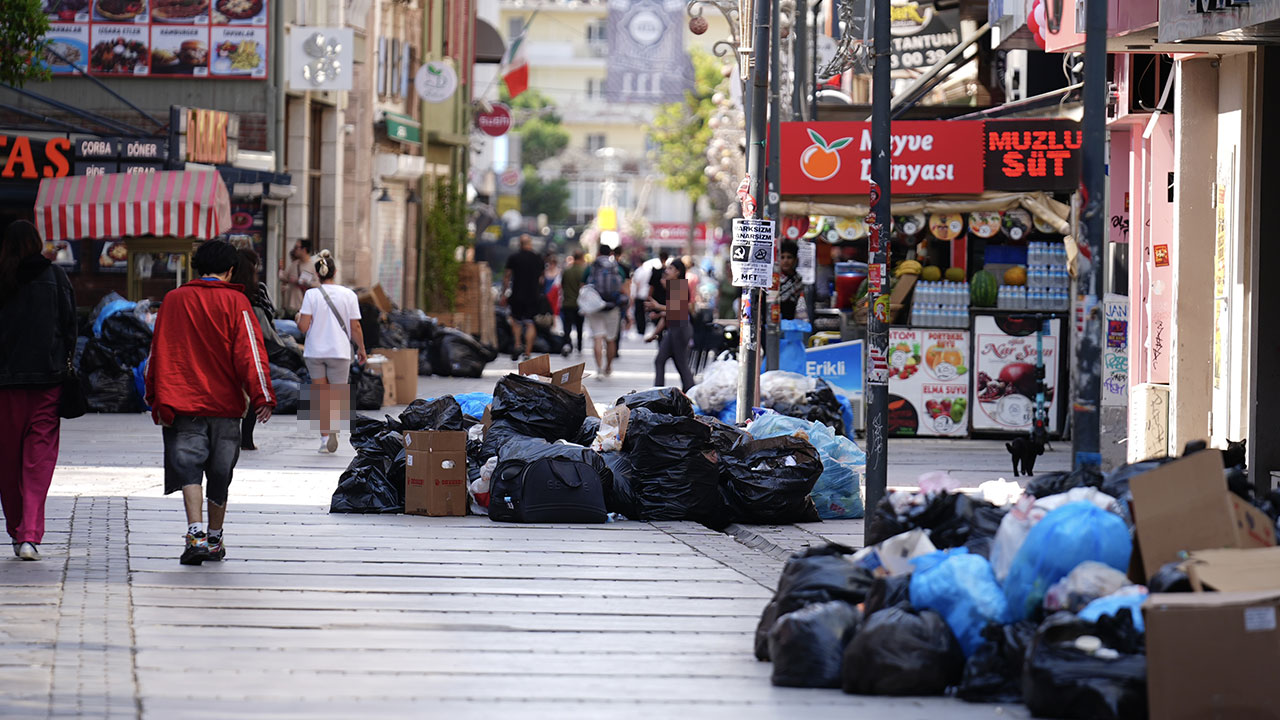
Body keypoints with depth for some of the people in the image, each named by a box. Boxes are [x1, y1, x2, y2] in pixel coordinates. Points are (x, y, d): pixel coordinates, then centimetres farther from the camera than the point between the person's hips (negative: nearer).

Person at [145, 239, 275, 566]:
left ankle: (196, 534, -26)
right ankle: (215, 539, 22)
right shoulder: (234, 302, -1)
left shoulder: (173, 300, 6)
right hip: (225, 404, 0)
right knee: (219, 474, 12)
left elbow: (158, 352, 9)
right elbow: (249, 352, -7)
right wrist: (261, 397, -9)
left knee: (188, 465, -7)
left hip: (181, 401, 0)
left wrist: (155, 398, 15)